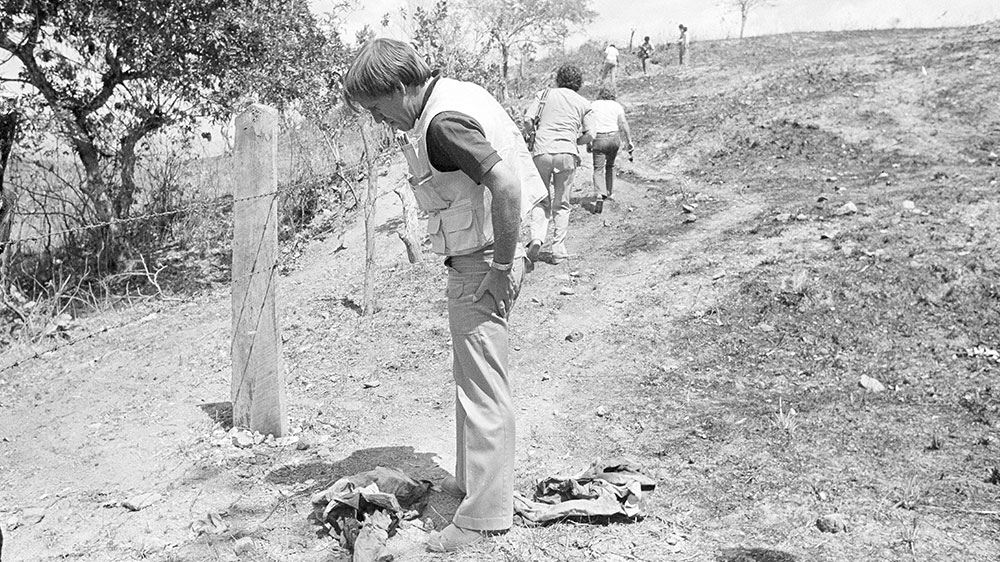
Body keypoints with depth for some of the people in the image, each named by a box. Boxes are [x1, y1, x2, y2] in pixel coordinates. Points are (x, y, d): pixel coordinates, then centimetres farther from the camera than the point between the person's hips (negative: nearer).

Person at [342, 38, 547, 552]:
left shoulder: (442, 123, -21)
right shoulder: (456, 95, 10)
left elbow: (506, 186, -31)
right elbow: (502, 179, 18)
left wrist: (502, 266, -22)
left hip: (480, 266, -11)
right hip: (482, 256, 11)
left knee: (482, 390, -4)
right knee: (472, 380, 21)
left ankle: (484, 515, 6)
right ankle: (470, 480, 36)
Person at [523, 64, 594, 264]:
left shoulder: (544, 94, 14)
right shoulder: (583, 103, 15)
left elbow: (526, 122, 3)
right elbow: (589, 135, 5)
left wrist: (532, 137, 19)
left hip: (541, 151, 0)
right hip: (567, 153, 0)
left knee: (541, 201, 12)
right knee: (561, 204, 10)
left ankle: (536, 237, -11)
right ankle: (558, 250, 8)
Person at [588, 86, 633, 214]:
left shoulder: (593, 105, 9)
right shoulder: (617, 105, 9)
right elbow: (623, 123, -4)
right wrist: (629, 141, -5)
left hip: (599, 139, -2)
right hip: (614, 137, 2)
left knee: (598, 169, -4)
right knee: (610, 166, 23)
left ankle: (600, 195, -26)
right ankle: (609, 193, 31)